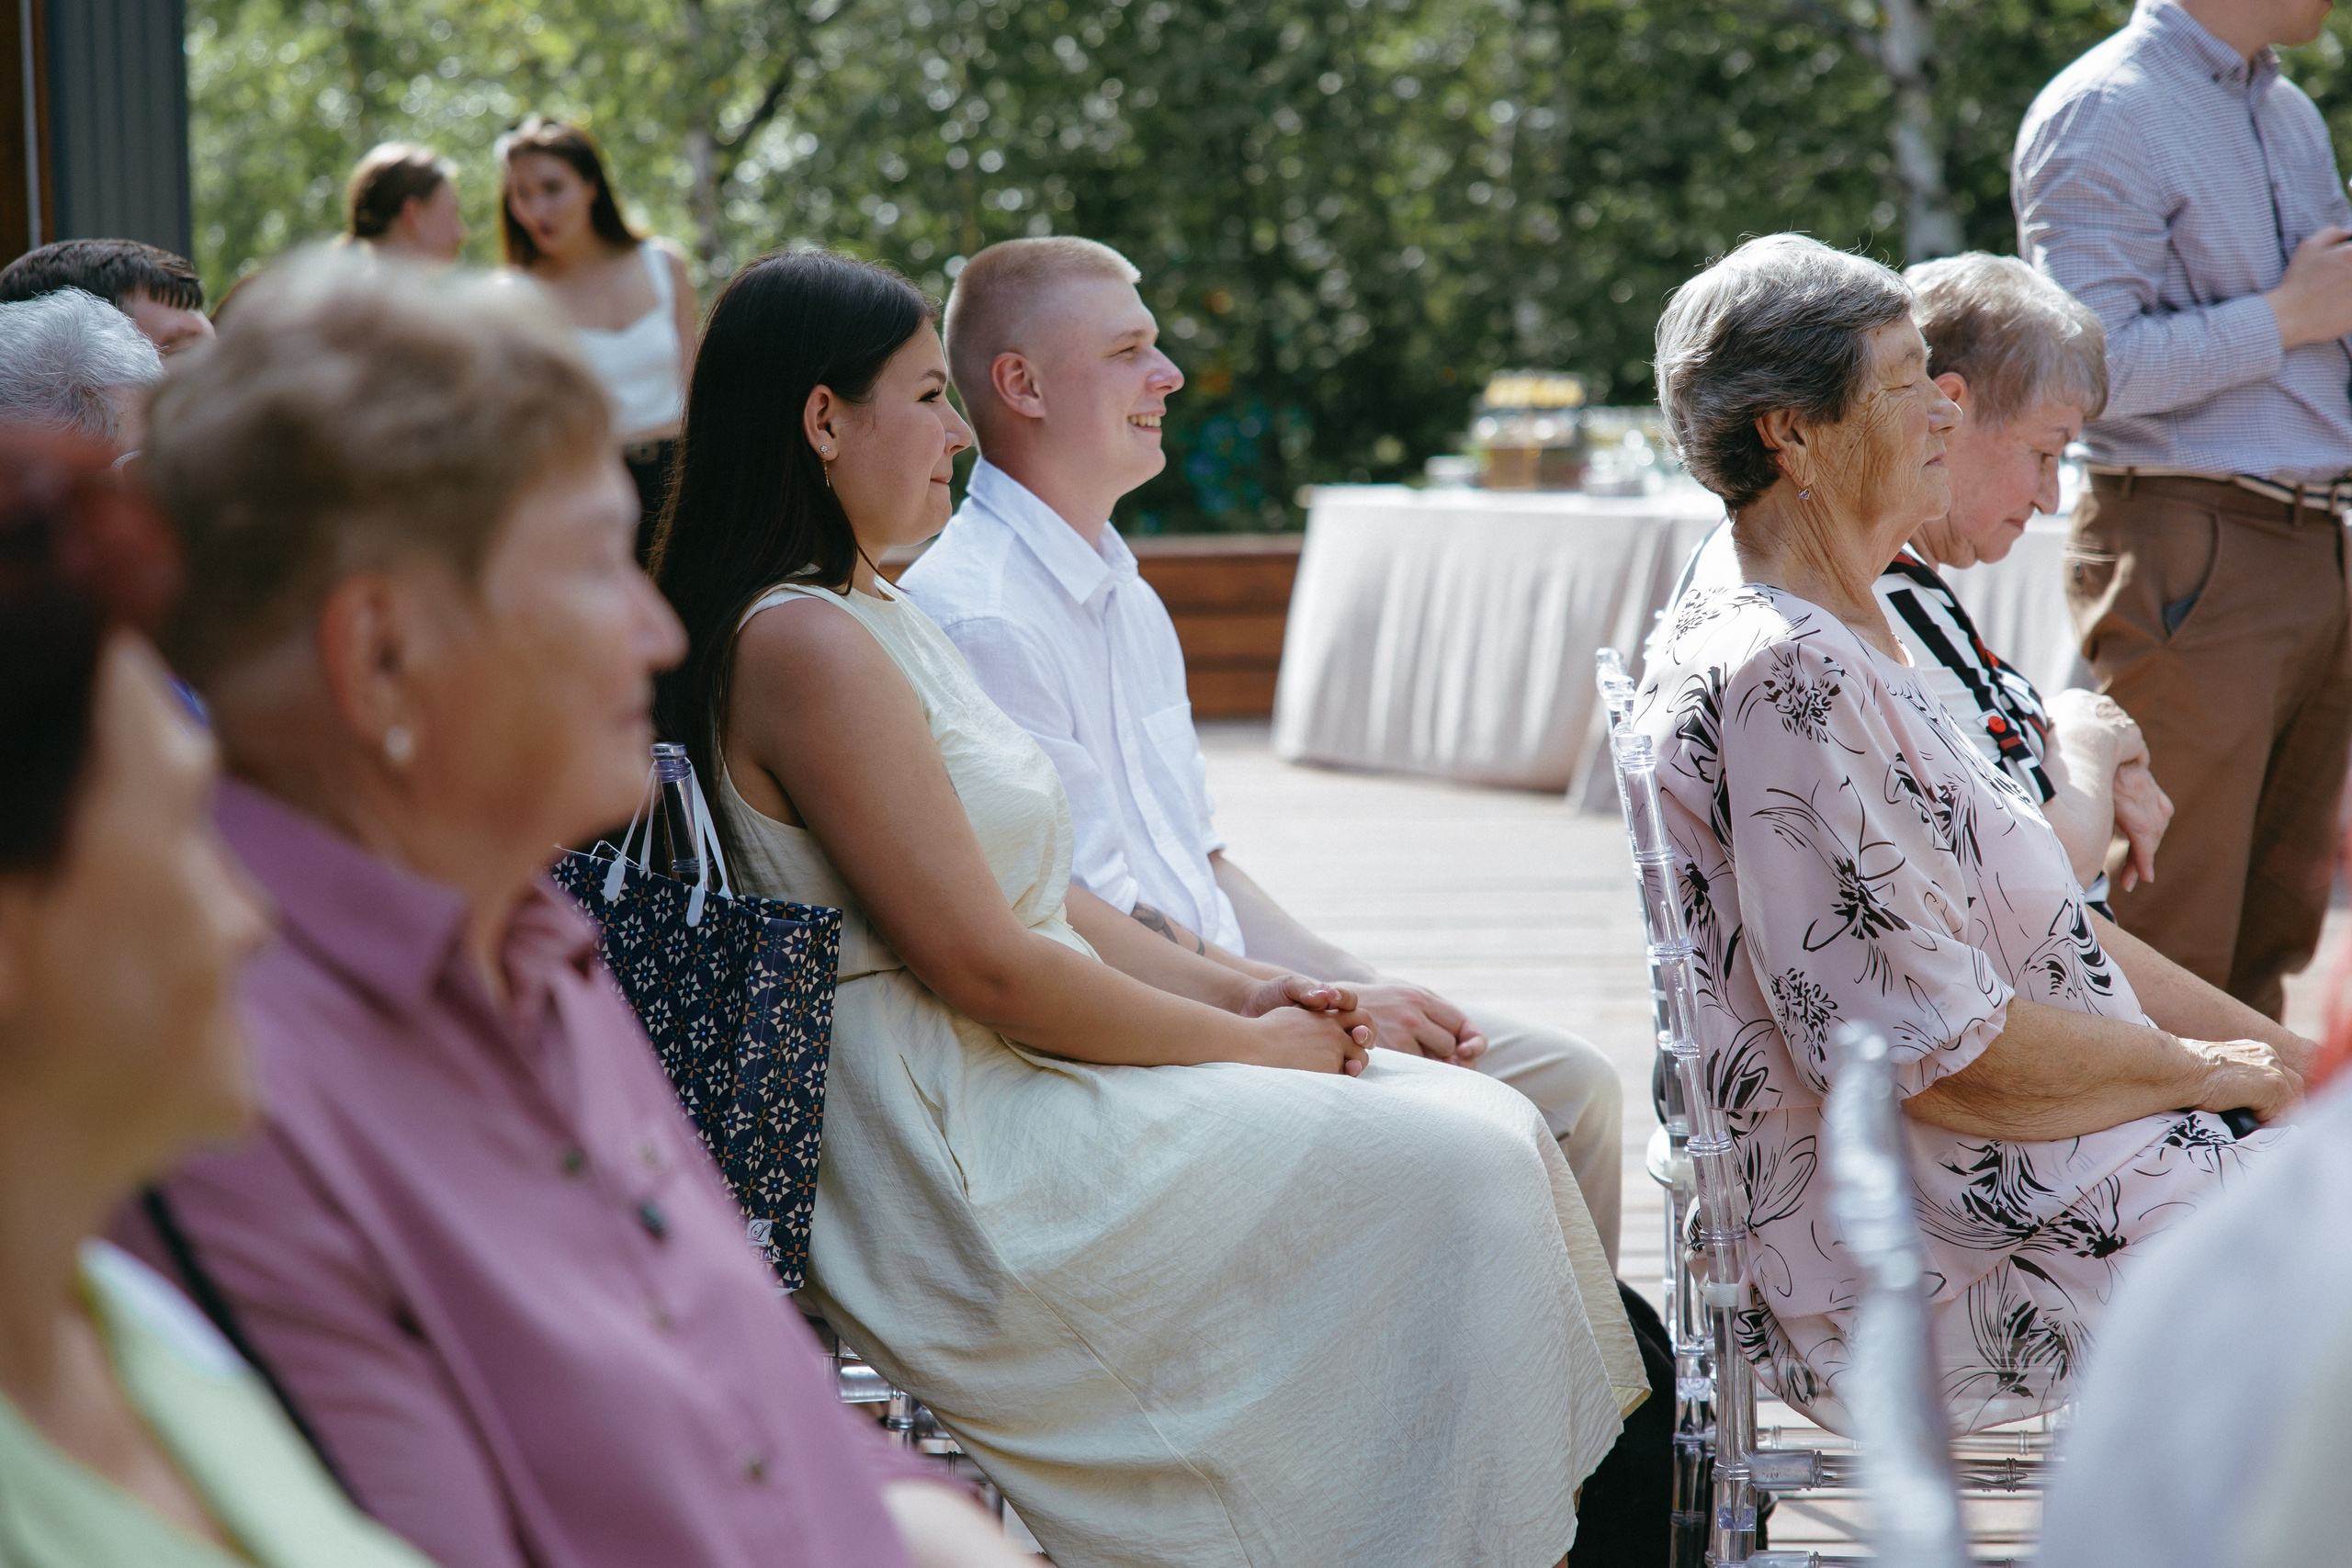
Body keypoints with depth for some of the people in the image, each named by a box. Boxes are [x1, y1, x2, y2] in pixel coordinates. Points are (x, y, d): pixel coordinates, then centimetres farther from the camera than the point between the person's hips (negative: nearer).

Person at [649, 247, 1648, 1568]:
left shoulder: (882, 620, 17)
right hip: (961, 1147, -10)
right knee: (1453, 1175, -14)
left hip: (1026, 1069, 10)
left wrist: (1243, 996, 4)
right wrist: (1247, 1044, -9)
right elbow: (986, 964, -19)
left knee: (1492, 1125, 0)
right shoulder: (806, 647, -16)